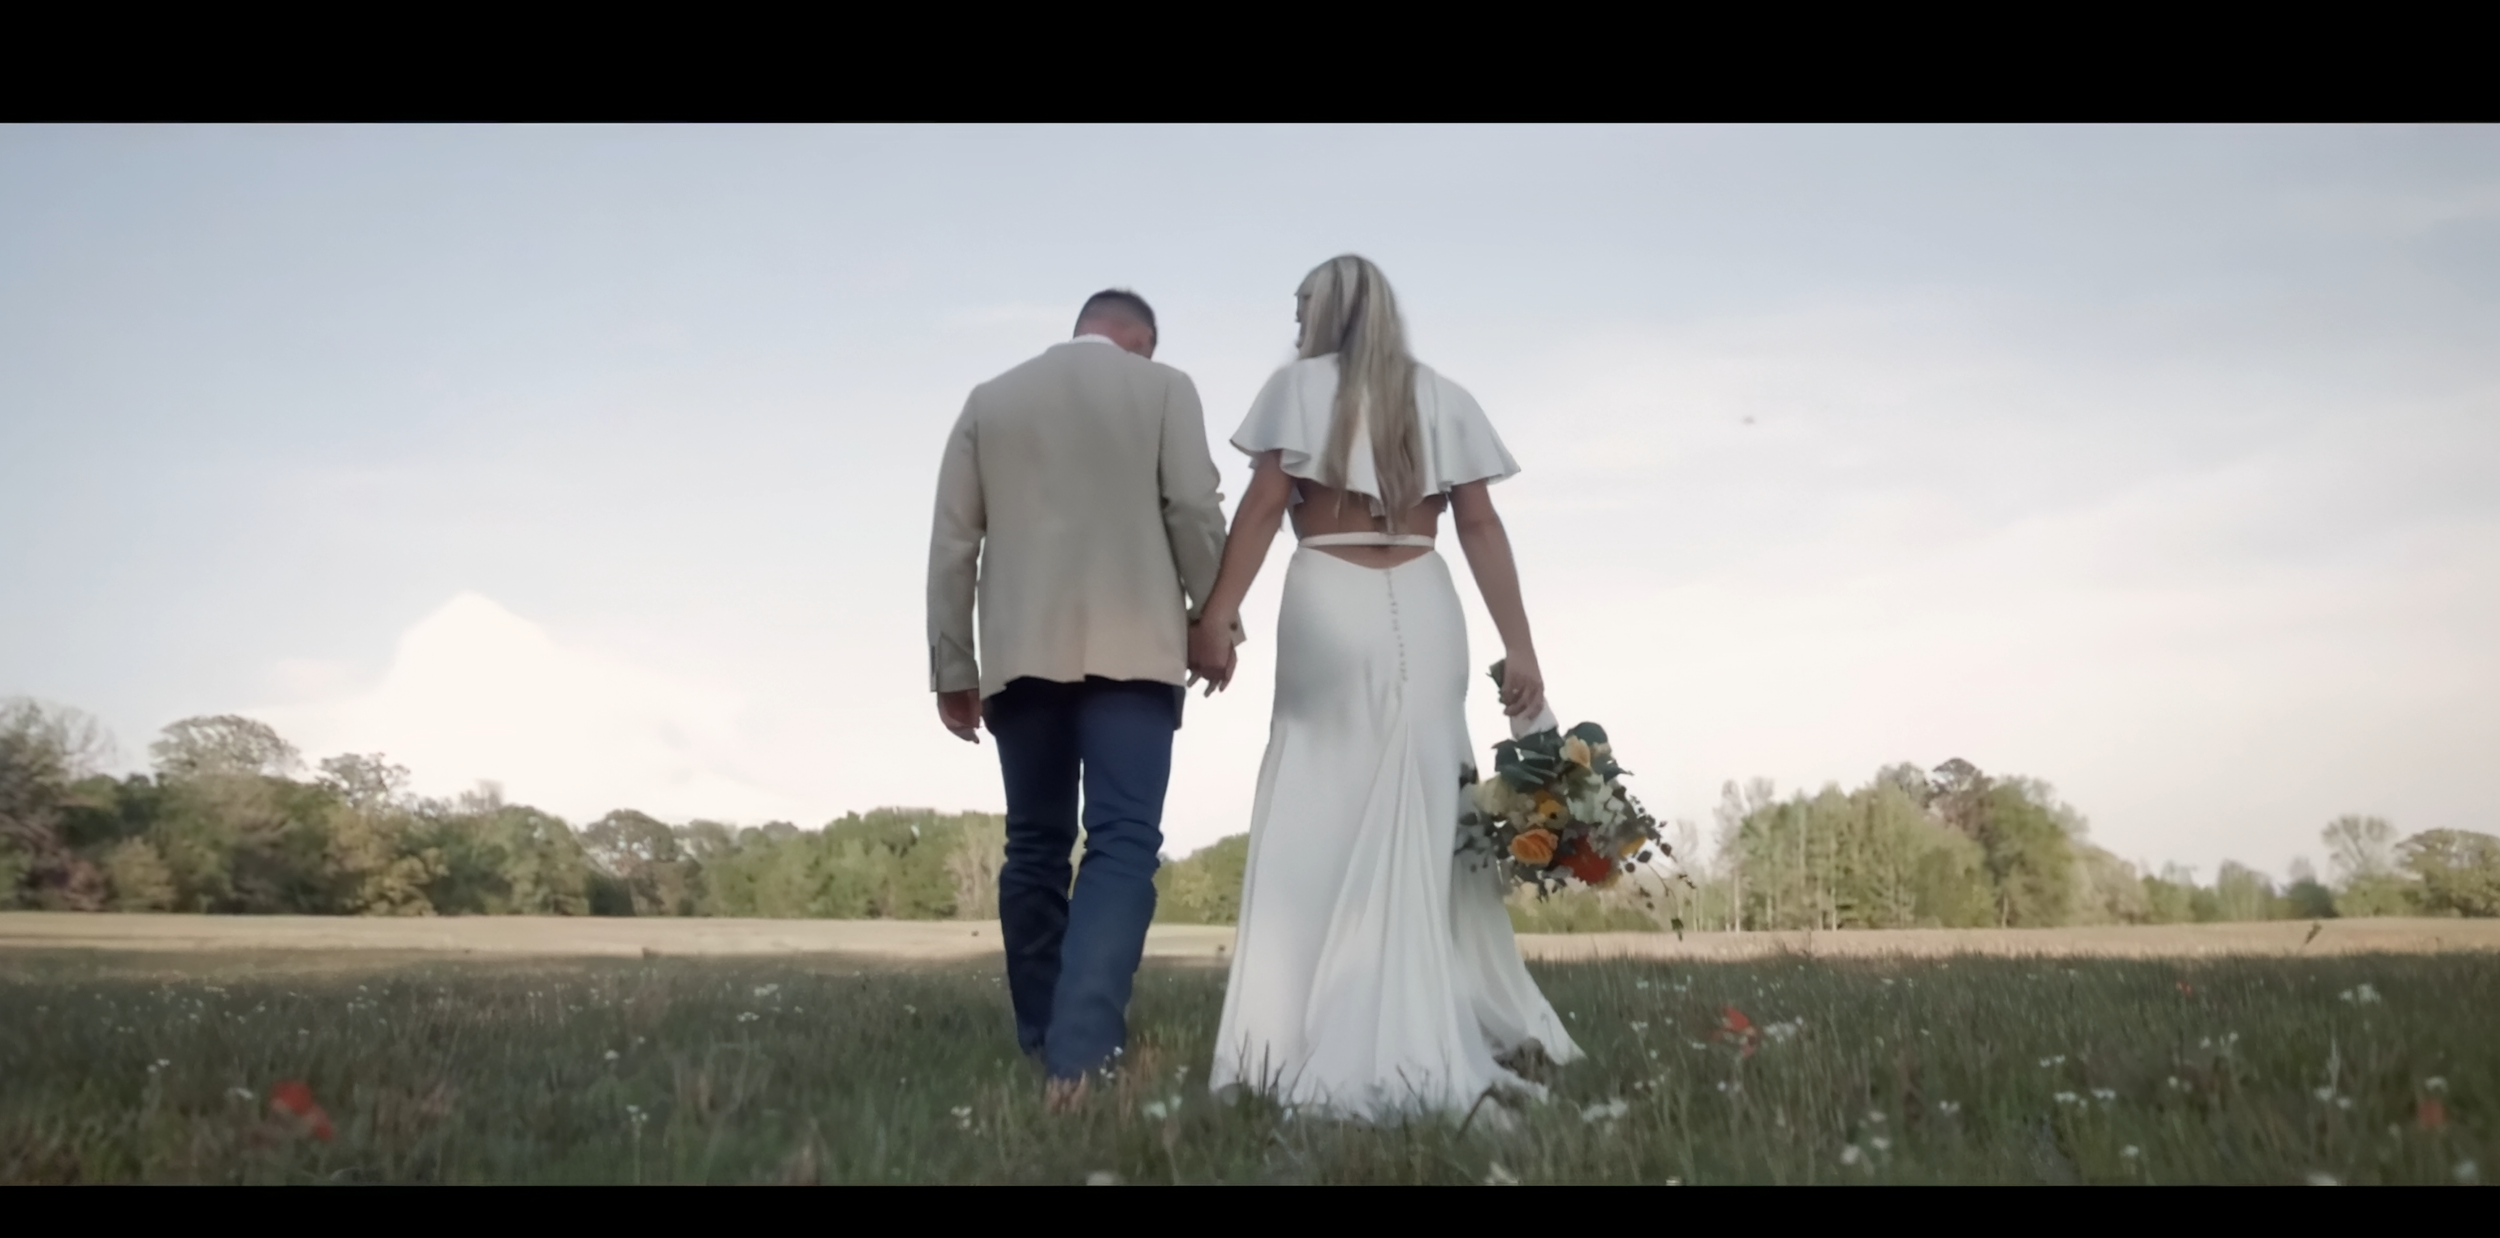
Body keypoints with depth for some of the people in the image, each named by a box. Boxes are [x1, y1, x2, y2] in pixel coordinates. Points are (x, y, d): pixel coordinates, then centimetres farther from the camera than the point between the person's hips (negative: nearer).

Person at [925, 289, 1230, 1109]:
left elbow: (953, 542, 9)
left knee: (1035, 845, 11)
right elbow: (1195, 513, -3)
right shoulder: (1164, 388, 7)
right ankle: (1080, 1049, -24)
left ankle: (1044, 1040, 16)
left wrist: (952, 667, 10)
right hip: (1130, 648, -3)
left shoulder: (989, 400, 14)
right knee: (1122, 841, -9)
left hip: (1019, 654, 3)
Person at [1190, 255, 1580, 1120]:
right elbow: (1480, 528, 8)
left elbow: (1264, 505, -3)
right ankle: (1422, 1038, 7)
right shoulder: (1444, 398, 15)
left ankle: (1325, 1043, -3)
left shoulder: (1303, 385, 7)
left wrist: (1216, 617, -4)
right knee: (1423, 820, 6)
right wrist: (1520, 649, 5)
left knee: (1321, 822, -1)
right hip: (1423, 612, 3)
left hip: (1330, 607, -3)